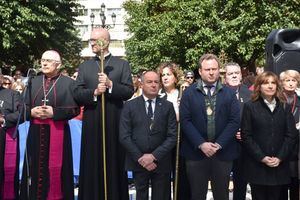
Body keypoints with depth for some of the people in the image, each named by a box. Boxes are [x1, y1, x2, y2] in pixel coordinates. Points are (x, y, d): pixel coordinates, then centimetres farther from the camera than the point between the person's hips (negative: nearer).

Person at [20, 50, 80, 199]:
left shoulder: (68, 82, 1)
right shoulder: (33, 81, 13)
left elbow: (75, 109, -5)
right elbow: (23, 107, 12)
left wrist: (54, 112, -16)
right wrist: (32, 112, -9)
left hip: (58, 132, -3)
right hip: (36, 132, 3)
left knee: (55, 170, -1)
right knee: (35, 169, 4)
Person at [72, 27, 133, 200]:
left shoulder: (122, 64, 6)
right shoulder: (84, 66, 12)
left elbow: (129, 91, -3)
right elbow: (77, 94, 2)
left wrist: (111, 85, -16)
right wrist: (94, 92, -14)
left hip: (115, 122, -1)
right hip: (92, 123, 2)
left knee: (114, 165, 4)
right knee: (92, 166, 4)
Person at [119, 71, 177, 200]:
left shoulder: (168, 106, 3)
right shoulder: (130, 106, 1)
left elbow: (172, 136, -3)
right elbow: (124, 136, -5)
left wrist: (154, 156, -13)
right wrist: (140, 158, -11)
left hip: (161, 162, 1)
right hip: (138, 162, 0)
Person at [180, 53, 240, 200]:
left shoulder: (229, 93, 7)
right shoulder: (189, 93, 4)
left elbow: (235, 121, -1)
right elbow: (185, 121, -4)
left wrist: (219, 144, -11)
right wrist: (201, 144, -13)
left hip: (223, 152, 1)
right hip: (196, 152, -1)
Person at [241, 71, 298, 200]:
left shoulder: (284, 107, 10)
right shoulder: (250, 106, 1)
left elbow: (291, 135, 4)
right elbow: (246, 135, -5)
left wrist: (280, 158, -8)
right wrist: (261, 157, -12)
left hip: (279, 165, 3)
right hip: (256, 165, -2)